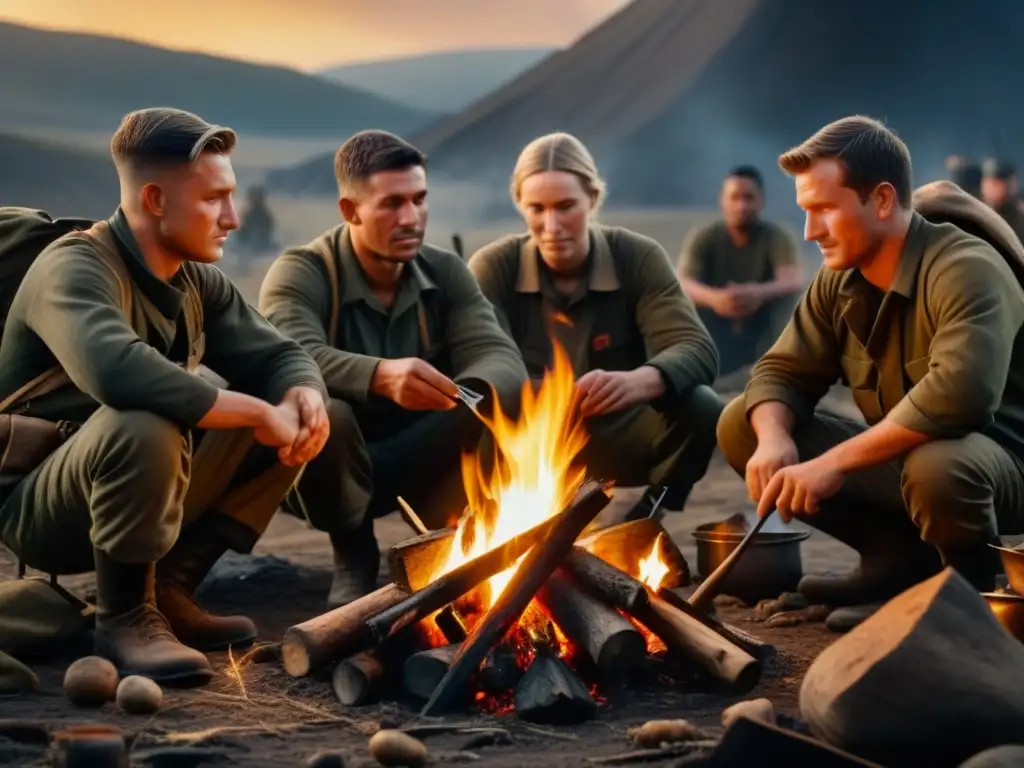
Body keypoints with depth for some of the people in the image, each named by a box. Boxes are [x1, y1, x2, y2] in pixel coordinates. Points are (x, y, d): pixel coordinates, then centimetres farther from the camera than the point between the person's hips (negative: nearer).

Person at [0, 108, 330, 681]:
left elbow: (277, 356, 7)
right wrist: (258, 413, -34)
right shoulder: (76, 269, -22)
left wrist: (304, 398, -18)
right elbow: (117, 371, -41)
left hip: (144, 488, 8)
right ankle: (125, 617, -16)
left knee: (289, 417, 1)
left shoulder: (197, 282, 4)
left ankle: (169, 590, 1)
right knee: (143, 429, -37)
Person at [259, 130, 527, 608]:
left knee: (504, 400, -22)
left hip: (417, 463, 3)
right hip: (332, 468, -3)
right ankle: (354, 557, -9)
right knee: (322, 413, -37)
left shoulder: (446, 272, -2)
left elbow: (502, 358, -15)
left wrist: (469, 390, -41)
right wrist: (381, 375, -55)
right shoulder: (300, 274, -15)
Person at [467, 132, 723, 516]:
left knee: (699, 408, -26)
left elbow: (697, 350, -19)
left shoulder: (639, 258, -6)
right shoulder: (493, 267, -6)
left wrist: (638, 382, -43)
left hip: (616, 442, 1)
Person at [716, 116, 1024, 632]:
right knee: (741, 426, -2)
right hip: (900, 459, 8)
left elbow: (958, 393, -38)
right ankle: (902, 555, 2)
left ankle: (971, 583, -7)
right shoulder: (838, 281, 0)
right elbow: (782, 372, 5)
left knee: (937, 468, -43)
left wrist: (833, 464, -36)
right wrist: (774, 439, -20)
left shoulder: (966, 270, -24)